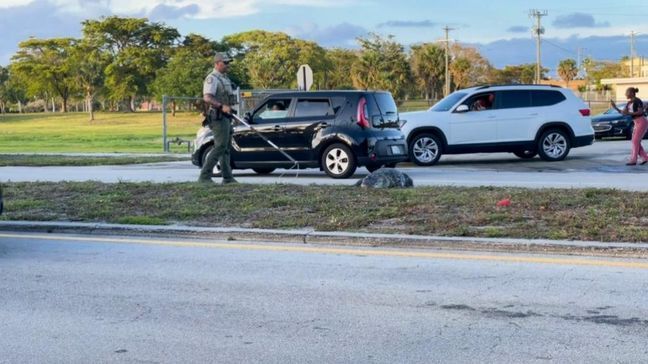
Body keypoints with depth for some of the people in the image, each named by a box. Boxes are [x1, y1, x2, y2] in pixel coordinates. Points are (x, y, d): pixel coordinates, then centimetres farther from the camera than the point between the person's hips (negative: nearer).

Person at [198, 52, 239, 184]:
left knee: (226, 147, 12)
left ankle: (228, 178, 16)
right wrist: (222, 106, -38)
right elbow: (207, 98, -26)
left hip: (226, 117, 10)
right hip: (218, 117, -10)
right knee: (220, 146, -14)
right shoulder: (212, 78, -13)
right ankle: (204, 176, -13)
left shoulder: (224, 78, 18)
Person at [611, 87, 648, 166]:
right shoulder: (629, 103, 13)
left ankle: (633, 160, -9)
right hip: (637, 123, 9)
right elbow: (623, 112, 11)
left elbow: (640, 112, -21)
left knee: (635, 141, -11)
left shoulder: (637, 101, -13)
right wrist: (615, 107, -2)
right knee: (635, 142, 5)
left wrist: (628, 113, -25)